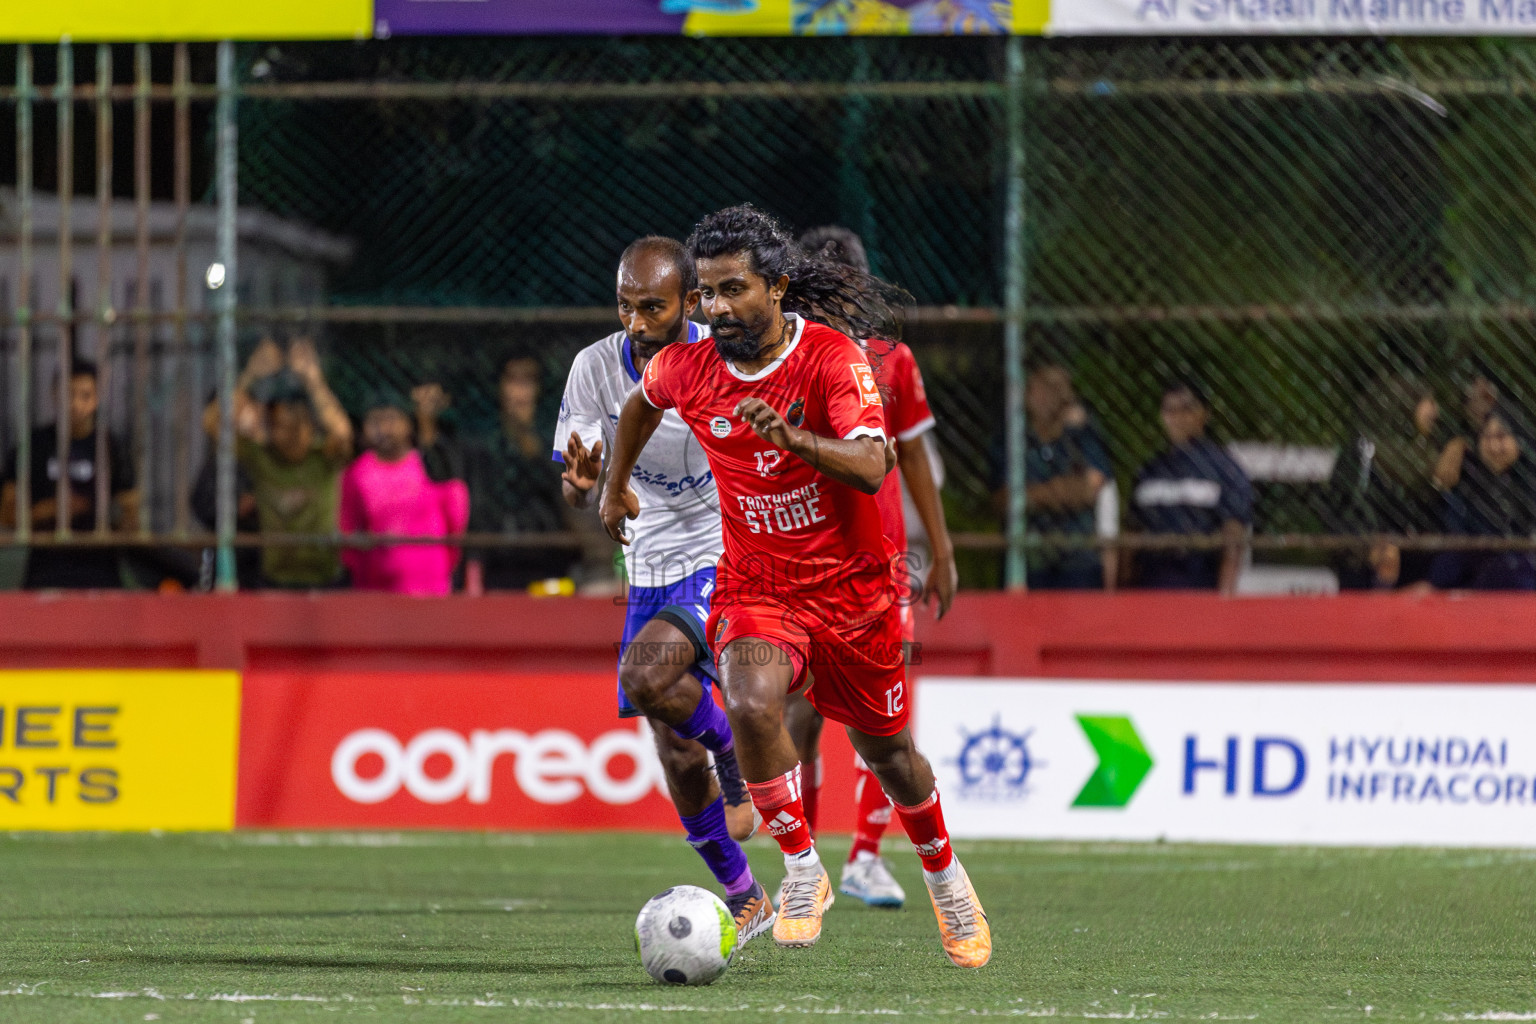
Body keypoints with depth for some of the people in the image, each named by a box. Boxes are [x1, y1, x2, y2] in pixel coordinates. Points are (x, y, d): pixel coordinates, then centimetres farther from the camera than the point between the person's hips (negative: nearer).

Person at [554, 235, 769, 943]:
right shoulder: (596, 367, -6)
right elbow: (573, 493, -4)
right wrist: (581, 481, -27)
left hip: (728, 559, -5)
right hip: (652, 567, 5)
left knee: (647, 678, -31)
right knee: (674, 753, 7)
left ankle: (732, 750, 0)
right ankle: (743, 900, 25)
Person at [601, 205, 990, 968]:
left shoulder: (833, 356, -18)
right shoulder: (686, 370, -7)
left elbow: (871, 468, -30)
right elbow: (641, 402, 19)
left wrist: (793, 439, -45)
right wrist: (614, 486, 26)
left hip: (852, 584, -1)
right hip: (755, 586, 1)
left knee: (885, 750, 13)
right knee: (750, 706, -29)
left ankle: (944, 874, 42)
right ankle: (802, 872, -11)